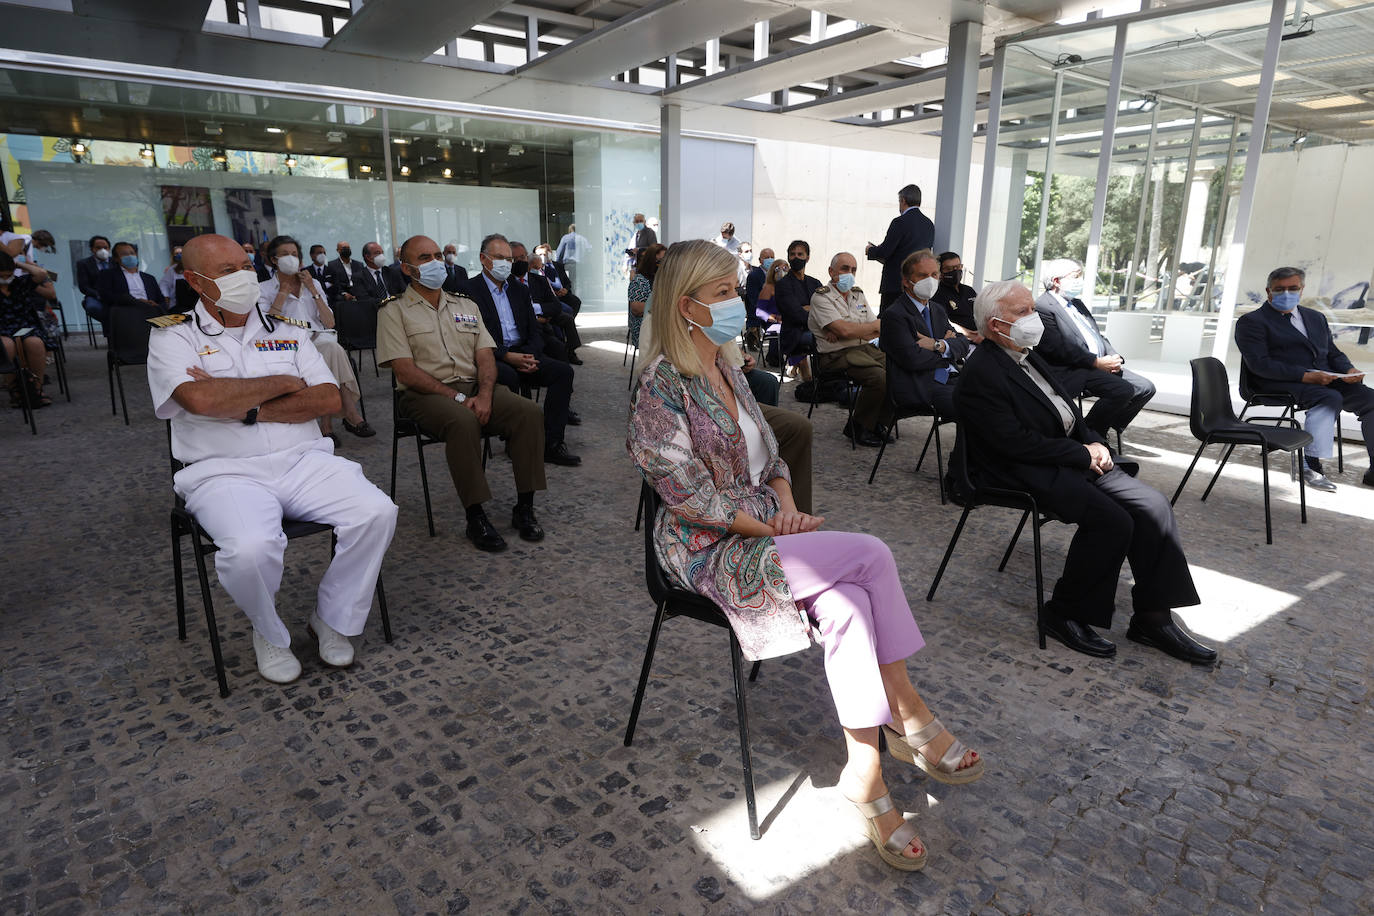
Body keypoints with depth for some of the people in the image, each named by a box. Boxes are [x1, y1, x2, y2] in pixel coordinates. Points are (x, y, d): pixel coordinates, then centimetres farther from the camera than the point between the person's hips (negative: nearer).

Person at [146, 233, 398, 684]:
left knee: (377, 512, -22)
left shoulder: (287, 333, 16)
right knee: (250, 548, -34)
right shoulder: (173, 337, 6)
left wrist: (246, 408, -7)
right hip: (226, 473, -3)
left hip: (304, 461, 3)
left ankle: (334, 618, 2)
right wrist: (281, 383, -4)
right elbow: (200, 399, -16)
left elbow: (329, 399, 2)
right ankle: (270, 634, 1)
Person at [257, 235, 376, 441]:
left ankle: (327, 423, -31)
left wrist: (313, 291, 3)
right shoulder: (264, 289, 12)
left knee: (331, 347, -34)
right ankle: (351, 414, -32)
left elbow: (330, 323, 9)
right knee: (333, 350, -34)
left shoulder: (313, 284, 21)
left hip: (320, 340, 3)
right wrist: (283, 292, -2)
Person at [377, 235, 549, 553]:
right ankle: (475, 517, -26)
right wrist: (457, 398, -16)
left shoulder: (465, 305, 19)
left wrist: (484, 395, -12)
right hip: (425, 394, -4)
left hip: (475, 387, 5)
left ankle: (524, 507, -16)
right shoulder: (395, 311, 4)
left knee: (529, 411, -22)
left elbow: (486, 356, 9)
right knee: (463, 421, -37)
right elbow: (406, 372, -7)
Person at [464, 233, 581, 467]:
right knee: (508, 376, -37)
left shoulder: (519, 291, 18)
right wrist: (507, 356, -22)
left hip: (523, 353, 6)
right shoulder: (469, 291, -2)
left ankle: (551, 443, -16)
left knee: (563, 370, -16)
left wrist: (529, 355, -9)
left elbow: (535, 332, 14)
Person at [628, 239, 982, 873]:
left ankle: (865, 767, -12)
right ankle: (907, 715, -4)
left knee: (846, 601, -22)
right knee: (871, 555, -21)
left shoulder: (727, 369, 13)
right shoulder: (662, 387, -14)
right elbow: (692, 499, -17)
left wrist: (787, 505, -3)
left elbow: (769, 454, 17)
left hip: (763, 528, 7)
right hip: (708, 550, -7)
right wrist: (773, 528, -17)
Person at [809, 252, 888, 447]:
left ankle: (878, 423, 0)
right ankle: (858, 428, -9)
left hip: (866, 348, 7)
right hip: (838, 355, -7)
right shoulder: (821, 297, -5)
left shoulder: (858, 294, 18)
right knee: (879, 377, -28)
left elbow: (875, 333, 11)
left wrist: (851, 332, -9)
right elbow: (845, 330, -18)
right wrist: (875, 325, -2)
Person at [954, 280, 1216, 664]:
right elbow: (1016, 443, -21)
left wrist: (1095, 442, 3)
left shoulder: (1029, 356, 15)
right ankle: (1064, 614, -5)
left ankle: (1153, 618, 3)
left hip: (1074, 456, 9)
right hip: (1024, 472, -9)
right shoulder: (981, 374, -16)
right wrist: (1082, 454, -13)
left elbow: (1068, 412, 22)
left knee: (1153, 505, -6)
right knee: (1112, 520, -24)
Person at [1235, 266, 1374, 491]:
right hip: (1281, 384, -7)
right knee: (1329, 398, -32)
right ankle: (1312, 465, -31)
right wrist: (1305, 376, -20)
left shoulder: (1316, 318, 24)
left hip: (1326, 379, 7)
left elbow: (1333, 353, 24)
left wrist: (1349, 370, 0)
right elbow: (1259, 364, -12)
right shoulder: (1251, 321, 0)